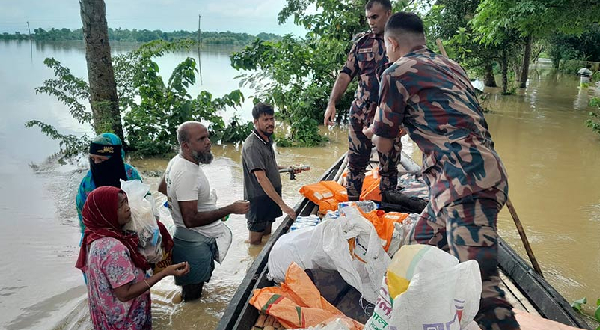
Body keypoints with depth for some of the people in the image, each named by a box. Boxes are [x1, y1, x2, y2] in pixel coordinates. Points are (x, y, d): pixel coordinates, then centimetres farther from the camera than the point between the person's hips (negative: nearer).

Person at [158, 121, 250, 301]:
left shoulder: (176, 161, 3)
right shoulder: (187, 173, -29)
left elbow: (162, 188, 21)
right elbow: (191, 220, -31)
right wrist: (231, 209, -27)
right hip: (197, 243, -10)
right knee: (193, 293, 7)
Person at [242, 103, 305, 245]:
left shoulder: (267, 140, 8)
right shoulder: (252, 145, -23)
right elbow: (261, 179, -30)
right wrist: (282, 204, -33)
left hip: (271, 196, 9)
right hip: (258, 200, -9)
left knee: (268, 236, 20)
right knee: (256, 242, 3)